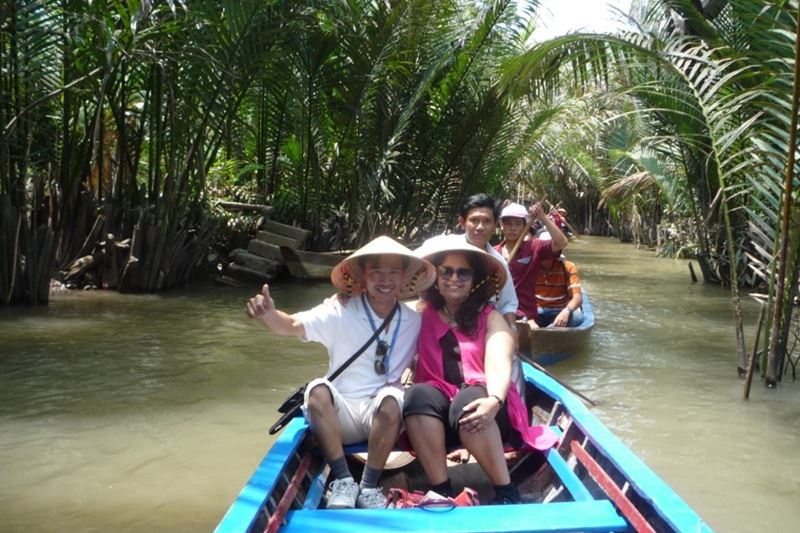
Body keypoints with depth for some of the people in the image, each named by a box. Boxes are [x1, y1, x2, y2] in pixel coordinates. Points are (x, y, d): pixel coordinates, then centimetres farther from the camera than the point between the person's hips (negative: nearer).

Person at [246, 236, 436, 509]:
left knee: (392, 397, -33)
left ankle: (369, 485, -16)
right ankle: (343, 480, -18)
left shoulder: (413, 320, 2)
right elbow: (294, 325, -20)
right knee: (318, 389, -32)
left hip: (383, 417, 1)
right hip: (340, 414, -1)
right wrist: (269, 314, -40)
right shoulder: (340, 312, -7)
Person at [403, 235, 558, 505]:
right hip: (436, 409, 2)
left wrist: (494, 401, -32)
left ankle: (506, 493, -24)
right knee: (419, 394, -31)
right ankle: (442, 491, -31)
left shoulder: (490, 317, 6)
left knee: (468, 401, -35)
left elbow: (499, 365, -12)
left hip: (481, 408, -1)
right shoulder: (421, 316, 13)